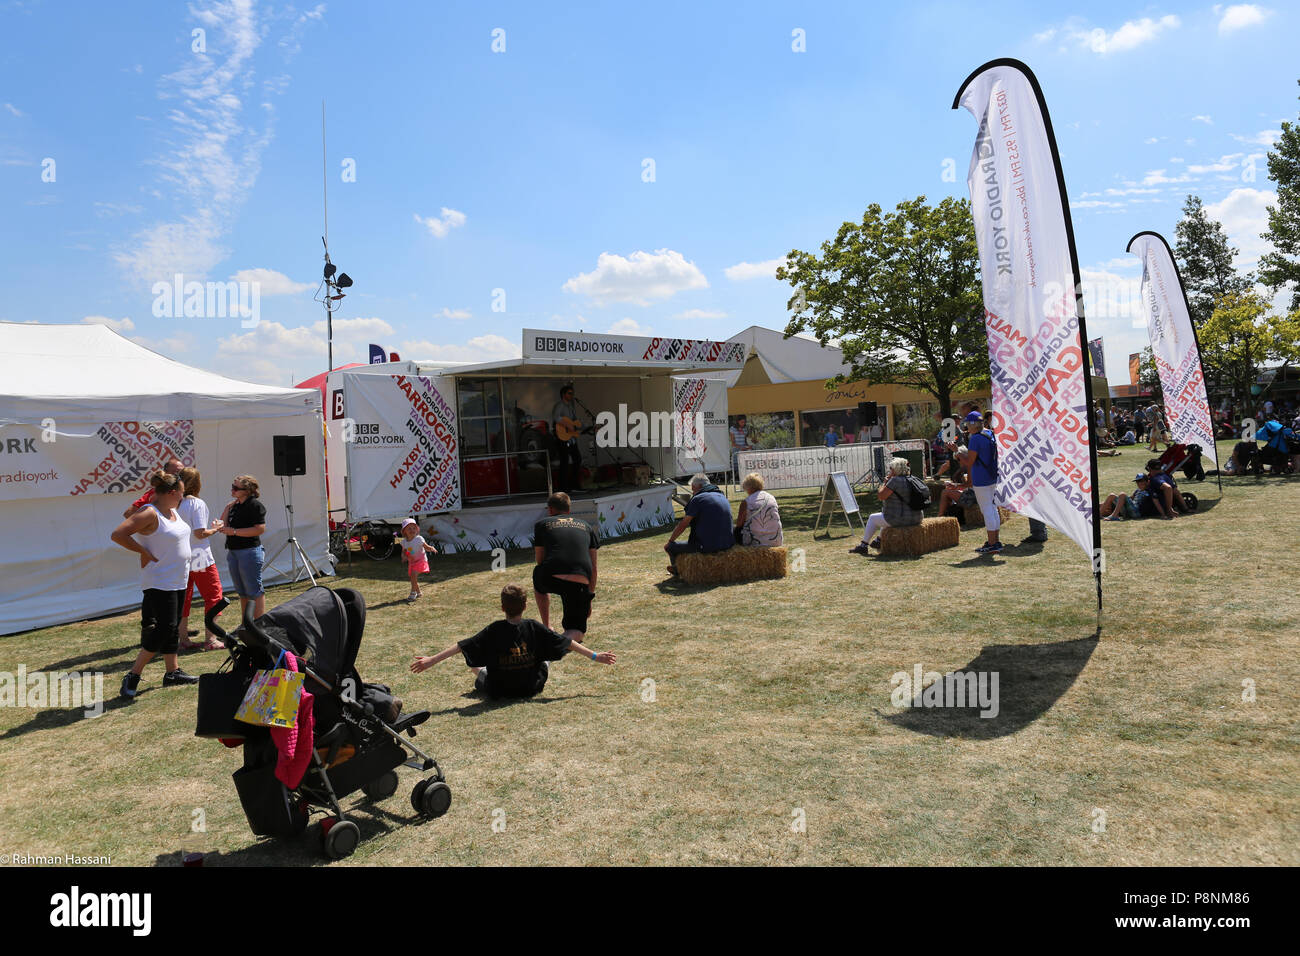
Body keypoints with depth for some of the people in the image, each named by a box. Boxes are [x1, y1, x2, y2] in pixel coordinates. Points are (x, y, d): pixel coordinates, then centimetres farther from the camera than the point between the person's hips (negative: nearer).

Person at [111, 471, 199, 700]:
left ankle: (173, 672, 21)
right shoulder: (150, 513, -17)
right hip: (160, 581, -9)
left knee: (173, 627, 13)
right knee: (165, 627, -11)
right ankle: (132, 676, -4)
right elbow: (118, 535, -24)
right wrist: (145, 552, -18)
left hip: (178, 581, 9)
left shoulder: (173, 511, 11)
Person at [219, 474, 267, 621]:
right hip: (233, 552, 9)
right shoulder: (234, 506, 14)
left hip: (249, 552, -9)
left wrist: (234, 531, -19)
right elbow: (224, 525, 14)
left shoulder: (255, 505, -12)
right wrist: (227, 508, 4)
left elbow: (260, 529, -20)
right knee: (242, 592, 15)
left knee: (254, 591, -6)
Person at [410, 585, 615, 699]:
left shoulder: (494, 630, -17)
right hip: (531, 689, 0)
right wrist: (595, 655, 0)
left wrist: (432, 660, -12)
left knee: (475, 663, 25)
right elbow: (565, 642, -8)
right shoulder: (535, 628, -14)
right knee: (545, 659, 27)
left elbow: (462, 646, -16)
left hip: (497, 691, 0)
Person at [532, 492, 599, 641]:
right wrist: (590, 596, 28)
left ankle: (546, 628, 36)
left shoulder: (542, 524, 18)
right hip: (580, 584, 1)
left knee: (537, 575, 37)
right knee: (576, 629, 19)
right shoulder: (586, 527, 25)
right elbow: (594, 566, 22)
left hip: (551, 579, -1)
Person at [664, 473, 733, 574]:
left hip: (707, 546, -9)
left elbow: (683, 525, -8)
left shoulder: (698, 499, -10)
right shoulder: (723, 496, 14)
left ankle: (678, 570, 30)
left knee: (670, 547, 8)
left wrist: (670, 541, 6)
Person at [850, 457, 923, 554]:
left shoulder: (895, 480, -18)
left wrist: (885, 482, -4)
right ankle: (879, 540, 46)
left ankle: (863, 545, 20)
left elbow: (881, 496, -16)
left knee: (873, 518, 13)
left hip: (900, 519, -8)